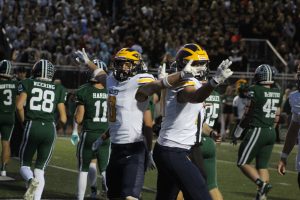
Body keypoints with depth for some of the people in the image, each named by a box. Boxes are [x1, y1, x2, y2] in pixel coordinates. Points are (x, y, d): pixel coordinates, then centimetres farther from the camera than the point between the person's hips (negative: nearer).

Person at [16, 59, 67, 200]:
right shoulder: (58, 89, 11)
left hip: (32, 126, -2)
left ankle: (31, 180, -20)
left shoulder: (27, 84, 6)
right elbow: (63, 119, 6)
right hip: (50, 128, 2)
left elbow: (19, 105, -9)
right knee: (40, 169, 12)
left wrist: (24, 122, 7)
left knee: (25, 165, 13)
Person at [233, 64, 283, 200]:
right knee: (262, 166, 12)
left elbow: (247, 114, -4)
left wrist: (239, 130, 9)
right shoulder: (277, 93, 8)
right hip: (271, 132, 7)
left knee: (243, 163, 0)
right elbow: (276, 117, 12)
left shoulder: (255, 90, -11)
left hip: (257, 130, -7)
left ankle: (261, 183, -18)